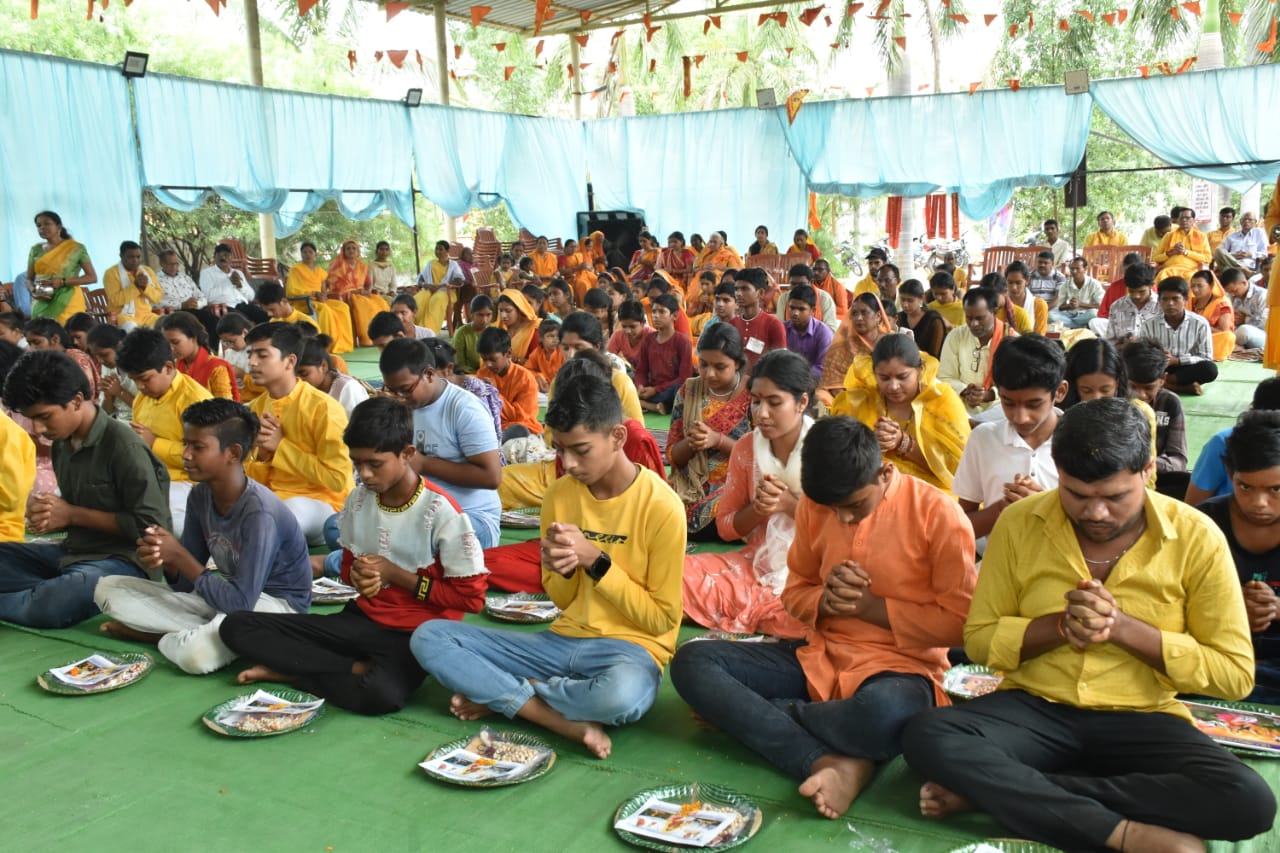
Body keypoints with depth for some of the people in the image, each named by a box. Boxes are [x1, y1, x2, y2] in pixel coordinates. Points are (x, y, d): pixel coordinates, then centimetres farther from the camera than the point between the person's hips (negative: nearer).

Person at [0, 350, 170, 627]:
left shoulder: (123, 444, -17)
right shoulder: (61, 443, 8)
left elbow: (151, 525, -17)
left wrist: (71, 515, -13)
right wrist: (47, 514, -3)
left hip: (121, 559, -9)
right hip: (73, 550, 9)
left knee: (51, 605, -34)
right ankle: (51, 588, -13)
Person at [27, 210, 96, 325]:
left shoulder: (76, 248, 0)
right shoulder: (36, 250, 12)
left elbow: (92, 277, -3)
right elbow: (29, 279, 17)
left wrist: (63, 282, -13)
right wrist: (33, 291, -6)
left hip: (67, 304, -4)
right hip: (42, 305, 4)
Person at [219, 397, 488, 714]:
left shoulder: (440, 511, -16)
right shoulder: (359, 499, 2)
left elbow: (471, 596, -13)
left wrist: (395, 574, -13)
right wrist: (356, 574, -7)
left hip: (413, 634, -6)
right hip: (362, 619, 7)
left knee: (379, 694, -41)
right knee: (237, 626, -7)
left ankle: (295, 668, -12)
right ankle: (358, 670, -14)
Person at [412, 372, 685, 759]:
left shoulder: (660, 506, -13)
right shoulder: (559, 493, 3)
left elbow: (662, 618, -9)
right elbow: (561, 600, 11)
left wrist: (596, 561, -17)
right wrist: (562, 569, -13)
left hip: (630, 649, -5)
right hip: (563, 640, 5)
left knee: (620, 696, -42)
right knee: (428, 637, -10)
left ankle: (498, 695, -12)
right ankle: (567, 721, -19)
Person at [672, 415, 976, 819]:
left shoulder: (937, 513, -11)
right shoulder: (814, 506, 2)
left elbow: (958, 622, -9)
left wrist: (870, 606, -15)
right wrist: (824, 599, -11)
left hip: (899, 666, -5)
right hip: (818, 658, 5)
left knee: (883, 714, -43)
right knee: (691, 662, -15)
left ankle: (743, 711, -14)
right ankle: (833, 763, -27)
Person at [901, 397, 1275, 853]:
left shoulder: (1196, 536, -7)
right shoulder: (1019, 523, -4)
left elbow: (1235, 673, -5)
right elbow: (979, 639, 3)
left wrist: (1122, 626, -17)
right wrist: (1062, 625, -16)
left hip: (1141, 720, 0)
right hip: (1035, 708, 0)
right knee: (925, 736, -28)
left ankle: (994, 788, -22)